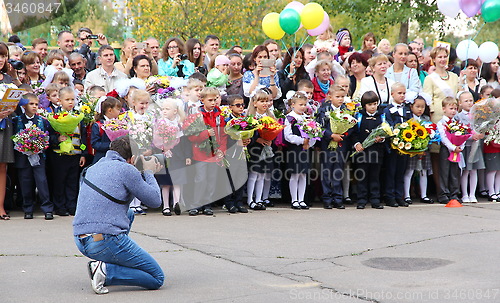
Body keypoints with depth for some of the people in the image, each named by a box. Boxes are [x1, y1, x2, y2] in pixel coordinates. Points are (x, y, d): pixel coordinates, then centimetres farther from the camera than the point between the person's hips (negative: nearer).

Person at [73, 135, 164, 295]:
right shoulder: (126, 170, -8)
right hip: (106, 242, -8)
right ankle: (106, 271, -11)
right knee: (157, 279, 3)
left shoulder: (93, 168, 15)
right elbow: (155, 201, -1)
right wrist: (149, 173, 14)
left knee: (129, 214, 34)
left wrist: (145, 174, 27)